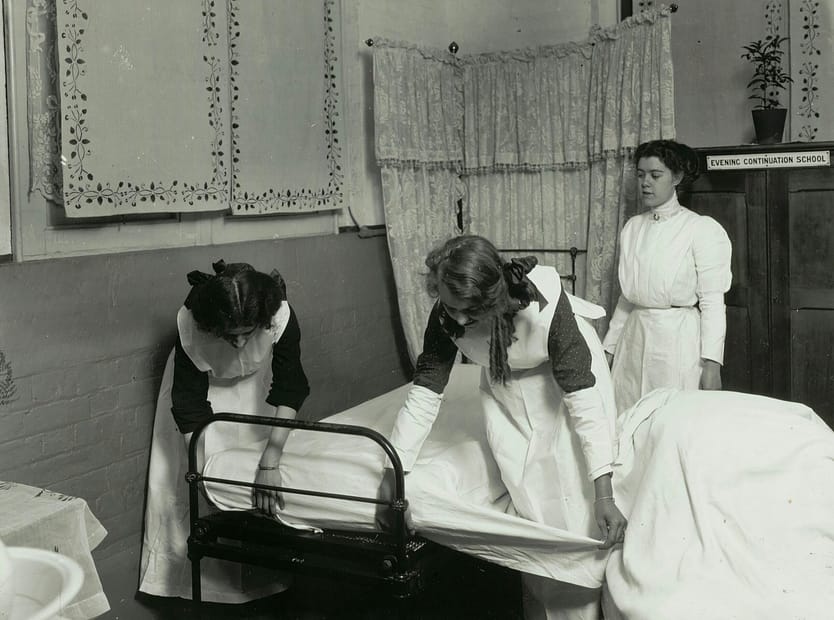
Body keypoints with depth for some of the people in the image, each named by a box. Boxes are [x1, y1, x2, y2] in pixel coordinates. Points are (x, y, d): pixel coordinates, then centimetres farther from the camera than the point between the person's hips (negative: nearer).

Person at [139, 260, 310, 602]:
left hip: (256, 383, 1)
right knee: (183, 475, 0)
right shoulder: (189, 324, -38)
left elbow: (289, 391, -38)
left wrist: (270, 464, -46)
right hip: (203, 380, 0)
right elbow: (189, 406, -32)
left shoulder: (281, 317, -38)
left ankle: (262, 569, 18)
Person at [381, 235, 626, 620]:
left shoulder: (544, 303, -40)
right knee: (528, 499, -1)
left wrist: (604, 496, -41)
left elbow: (583, 401, -38)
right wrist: (392, 473, -21)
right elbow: (424, 396, -19)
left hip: (567, 371, -3)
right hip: (506, 382, 3)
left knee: (573, 497, -8)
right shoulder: (446, 316, -27)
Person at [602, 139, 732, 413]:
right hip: (634, 338, 5)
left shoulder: (702, 229, -5)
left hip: (679, 339, -5)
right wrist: (609, 347, 16)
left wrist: (711, 363, -14)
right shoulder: (632, 227, 11)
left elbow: (712, 303, -8)